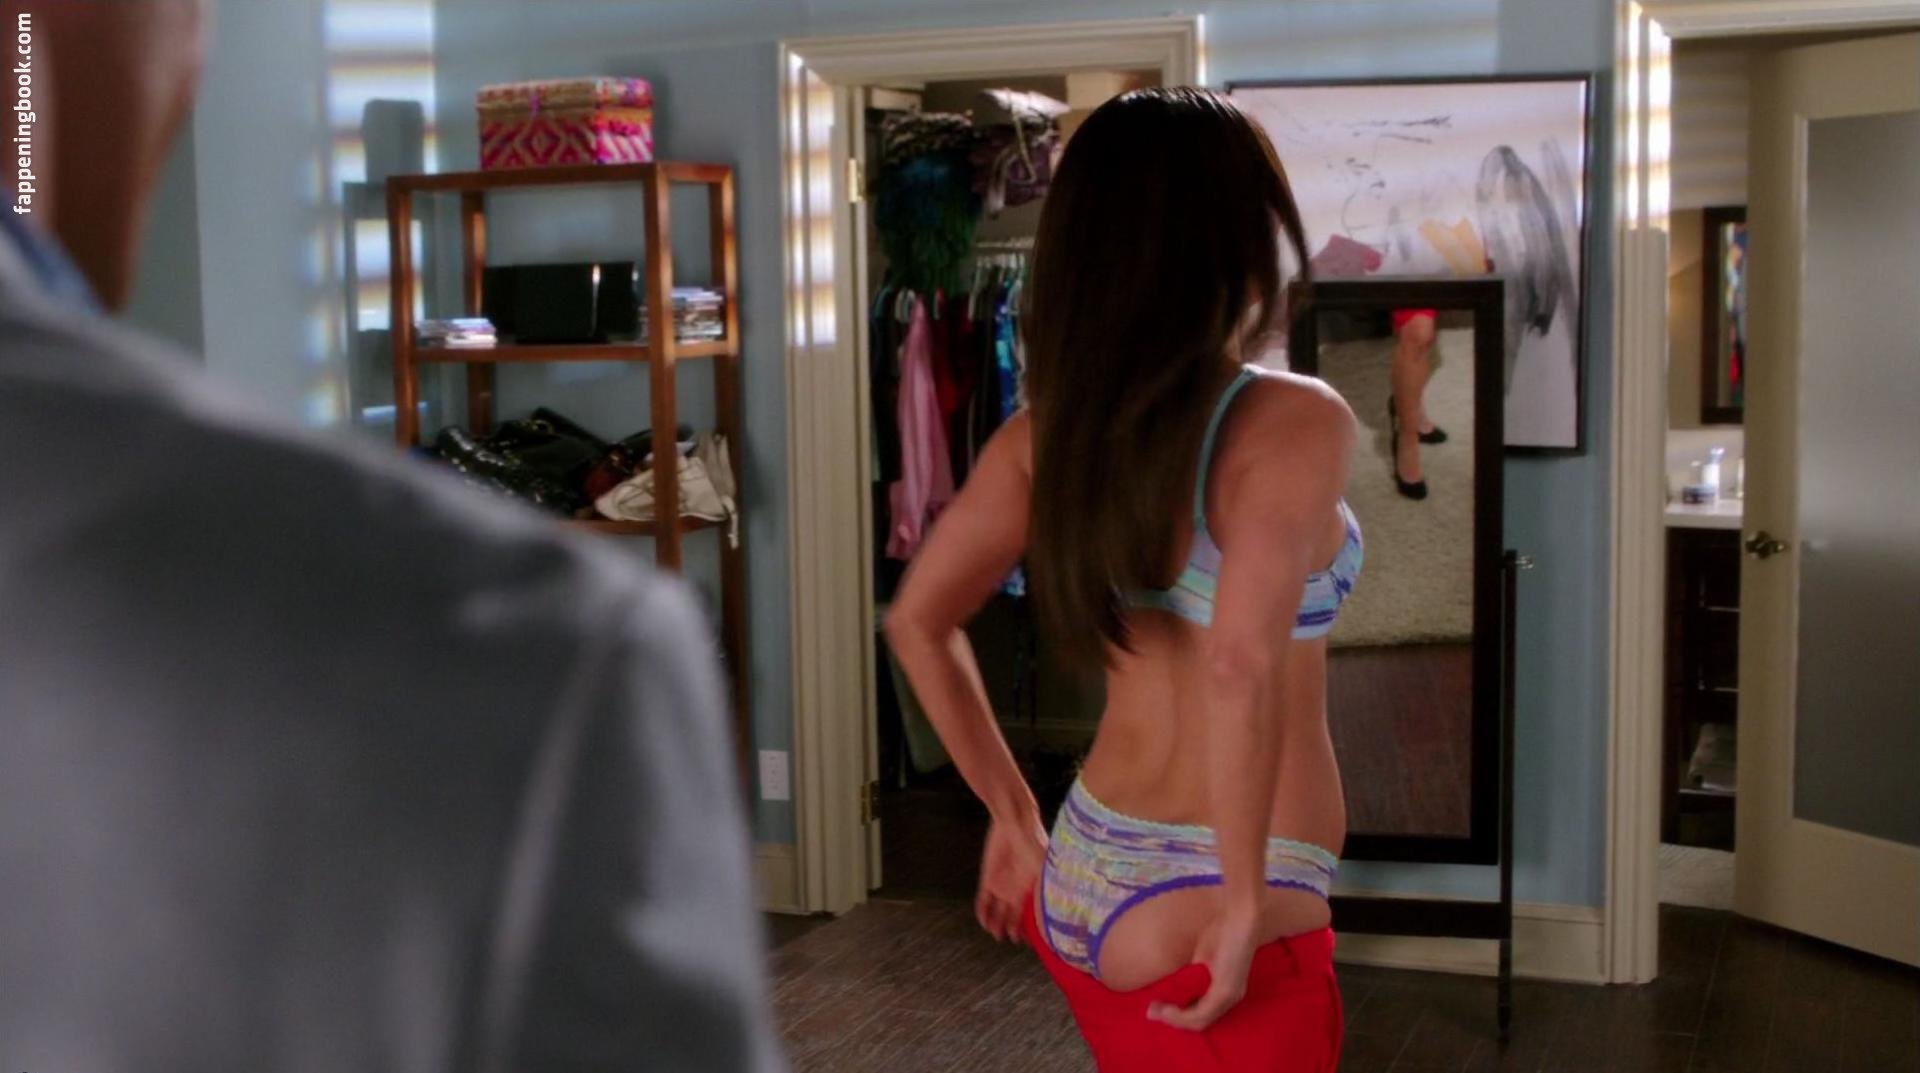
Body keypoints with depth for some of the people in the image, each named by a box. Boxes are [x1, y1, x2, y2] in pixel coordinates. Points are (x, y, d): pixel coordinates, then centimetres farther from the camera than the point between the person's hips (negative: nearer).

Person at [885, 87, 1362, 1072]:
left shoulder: (1050, 428, 0)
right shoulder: (1292, 420, -18)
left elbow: (918, 622, 7)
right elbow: (1240, 671, -31)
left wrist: (1014, 817, 15)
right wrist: (1245, 909, -21)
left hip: (1077, 884, 7)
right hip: (1205, 922, -6)